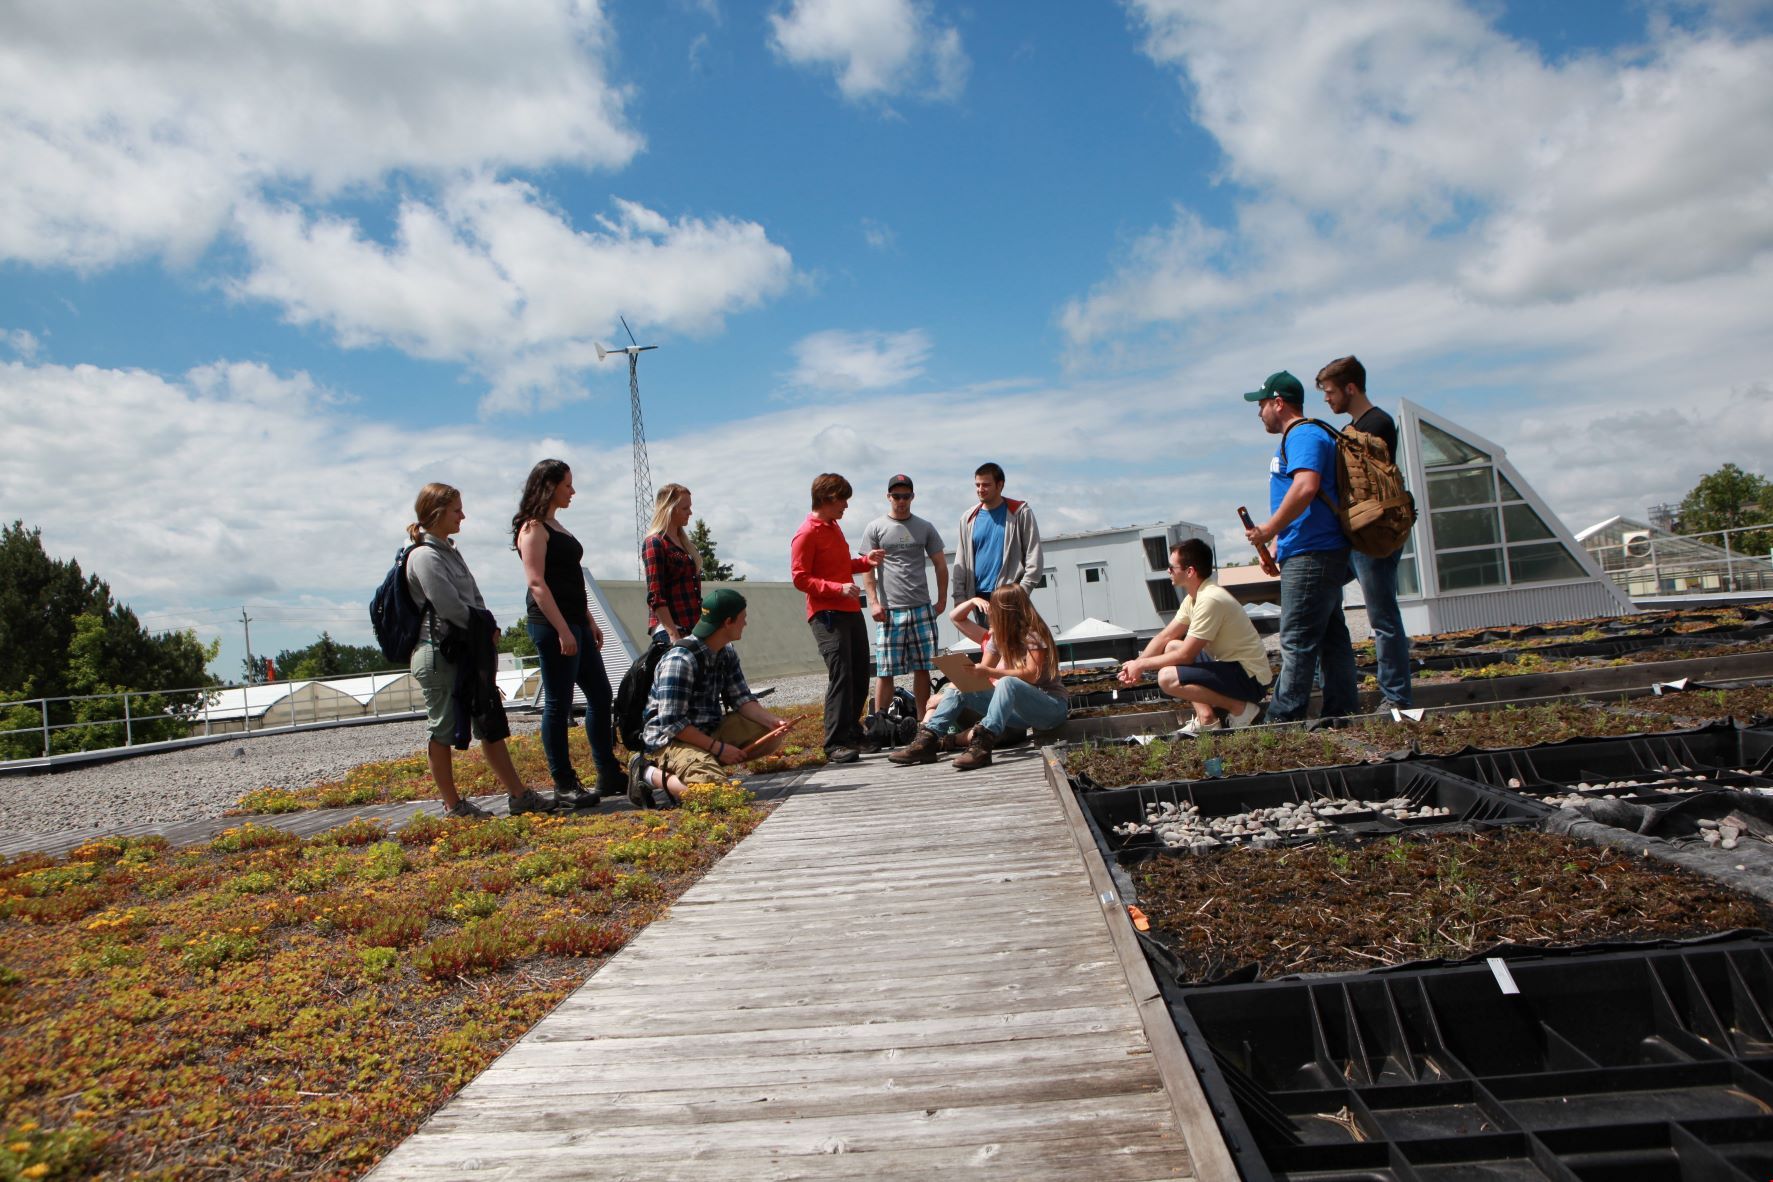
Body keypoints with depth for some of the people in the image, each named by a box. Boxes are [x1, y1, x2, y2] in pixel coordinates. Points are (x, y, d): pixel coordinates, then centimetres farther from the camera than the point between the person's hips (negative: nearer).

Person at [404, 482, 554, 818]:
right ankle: (453, 805, 11)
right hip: (439, 655, -10)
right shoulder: (425, 556, -14)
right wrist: (486, 627, -9)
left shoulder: (450, 552, 15)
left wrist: (488, 628, -2)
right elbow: (450, 607, -21)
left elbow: (474, 599, 15)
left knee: (491, 724, 9)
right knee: (443, 731, 2)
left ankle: (519, 795, 12)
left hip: (466, 654, 10)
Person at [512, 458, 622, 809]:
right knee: (558, 704, -4)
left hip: (575, 622, 10)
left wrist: (589, 622, 20)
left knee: (600, 696, 13)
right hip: (552, 624, -10)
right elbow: (536, 583, -18)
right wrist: (563, 631, -21)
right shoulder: (533, 528, -10)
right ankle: (564, 786, 4)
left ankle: (609, 776, 21)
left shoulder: (555, 526, 19)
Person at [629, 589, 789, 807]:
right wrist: (718, 748, -20)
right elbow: (672, 723, -23)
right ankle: (649, 774, -8)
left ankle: (708, 764, -2)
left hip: (710, 731, 9)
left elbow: (741, 698, 6)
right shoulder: (680, 659, -22)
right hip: (671, 740, -9)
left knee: (771, 736, 0)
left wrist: (772, 721, -12)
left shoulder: (727, 653, 6)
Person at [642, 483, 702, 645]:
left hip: (692, 629, 8)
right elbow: (655, 598, -13)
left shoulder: (683, 543, 19)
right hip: (669, 630, -8)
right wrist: (673, 635, -19)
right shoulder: (654, 543, -6)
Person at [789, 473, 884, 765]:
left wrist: (866, 561, 11)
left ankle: (852, 733, 25)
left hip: (851, 611, 9)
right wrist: (839, 588, -24)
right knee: (841, 676, -15)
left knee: (860, 676, 12)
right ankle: (835, 745, -12)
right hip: (826, 614, -9)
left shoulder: (835, 527, 18)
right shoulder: (806, 534, -10)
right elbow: (800, 579, -15)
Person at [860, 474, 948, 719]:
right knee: (885, 671, -4)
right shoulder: (875, 528, 4)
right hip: (890, 610, -3)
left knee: (923, 668, 6)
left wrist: (942, 599, 8)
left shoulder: (925, 528, 12)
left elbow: (940, 564, 15)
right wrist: (873, 602, -9)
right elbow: (867, 569, 0)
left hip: (922, 608, 3)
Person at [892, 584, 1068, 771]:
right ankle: (928, 739, -16)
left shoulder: (1033, 634, -9)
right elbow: (982, 674, 7)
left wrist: (990, 672, -30)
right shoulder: (999, 636, 13)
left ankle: (983, 743, -50)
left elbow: (1032, 675, -22)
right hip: (1019, 708, 7)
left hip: (1050, 705, -7)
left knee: (1007, 682, -36)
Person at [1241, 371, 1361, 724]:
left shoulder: (1303, 435, -11)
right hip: (1318, 553, 11)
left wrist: (1269, 530, -22)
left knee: (1297, 641, -9)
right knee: (1330, 637, 11)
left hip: (1310, 556, -11)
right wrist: (1277, 544, 20)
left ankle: (1283, 720, -7)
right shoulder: (1300, 437, 23)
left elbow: (1306, 486, -28)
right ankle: (1342, 714, 15)